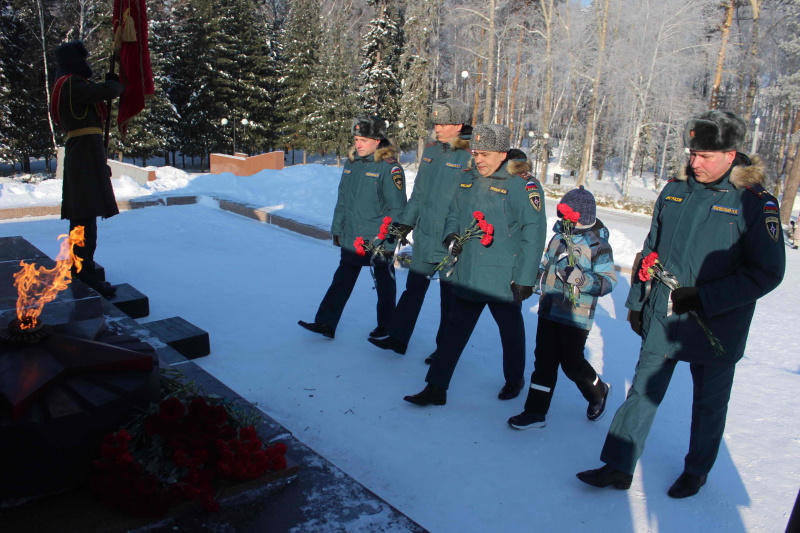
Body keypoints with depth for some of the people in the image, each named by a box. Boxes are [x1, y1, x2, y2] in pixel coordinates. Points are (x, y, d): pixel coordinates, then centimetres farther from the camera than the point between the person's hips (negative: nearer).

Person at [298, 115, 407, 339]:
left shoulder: (389, 167, -14)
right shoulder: (351, 163, 6)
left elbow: (397, 207, -14)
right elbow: (342, 200, 13)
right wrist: (337, 228, 13)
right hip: (351, 237, 6)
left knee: (384, 283, 11)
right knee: (342, 280, 9)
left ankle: (386, 326, 27)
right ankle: (326, 323, 14)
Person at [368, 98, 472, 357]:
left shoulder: (470, 156, -13)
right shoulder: (430, 151, 7)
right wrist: (406, 221, 13)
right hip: (424, 236, 6)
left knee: (449, 297, 9)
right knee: (413, 288, 14)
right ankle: (397, 338, 25)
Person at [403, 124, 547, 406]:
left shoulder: (523, 184, -14)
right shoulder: (468, 181, 6)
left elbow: (533, 232, -15)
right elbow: (454, 214, 19)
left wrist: (524, 278, -16)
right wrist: (451, 235, -4)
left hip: (503, 280, -5)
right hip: (467, 276, 5)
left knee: (510, 330, 17)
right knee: (454, 331, 9)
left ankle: (514, 380, 40)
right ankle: (436, 387, 16)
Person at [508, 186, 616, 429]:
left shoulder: (597, 245, -9)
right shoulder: (559, 237, 10)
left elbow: (609, 280, -15)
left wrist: (581, 279, -28)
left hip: (575, 316, -6)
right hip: (548, 310, 6)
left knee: (571, 362, 4)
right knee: (544, 361, 7)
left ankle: (598, 392, 35)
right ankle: (535, 411, 15)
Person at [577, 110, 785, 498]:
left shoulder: (754, 202, -13)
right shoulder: (674, 191, 2)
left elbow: (767, 272, -13)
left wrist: (703, 298, -20)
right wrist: (636, 302, 10)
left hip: (715, 329, -3)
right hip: (661, 320, 4)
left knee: (708, 403, 15)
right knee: (643, 393, 9)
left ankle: (696, 472, 36)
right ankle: (618, 466, 20)